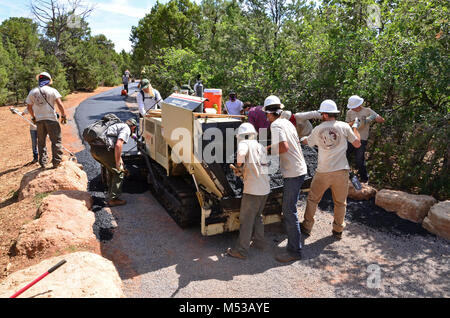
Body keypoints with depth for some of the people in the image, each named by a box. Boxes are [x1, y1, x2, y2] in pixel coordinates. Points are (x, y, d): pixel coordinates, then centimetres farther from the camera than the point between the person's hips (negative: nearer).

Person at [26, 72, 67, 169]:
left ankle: (42, 163, 19)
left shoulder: (32, 92, 7)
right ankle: (56, 162, 3)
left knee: (41, 142, 14)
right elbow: (60, 104, -12)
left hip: (39, 120, 4)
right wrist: (63, 115, -3)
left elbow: (29, 107, 12)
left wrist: (33, 117, 25)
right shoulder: (52, 90, -4)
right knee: (56, 140, 4)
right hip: (51, 119, -4)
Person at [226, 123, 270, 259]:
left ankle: (241, 250, 13)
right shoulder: (261, 147, 16)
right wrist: (244, 171, 21)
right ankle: (259, 242, 36)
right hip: (265, 188, 8)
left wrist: (239, 165, -15)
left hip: (253, 190, -8)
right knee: (258, 216, 24)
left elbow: (241, 153, -31)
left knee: (246, 220, 3)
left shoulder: (245, 143, -7)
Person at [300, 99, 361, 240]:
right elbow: (357, 144, 2)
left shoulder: (317, 129, 0)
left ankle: (306, 226, 23)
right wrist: (355, 127, 16)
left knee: (312, 199, 16)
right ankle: (338, 230, 25)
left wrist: (301, 139, 40)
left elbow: (307, 142, 18)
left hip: (322, 172, 0)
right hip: (341, 171, 0)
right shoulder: (344, 126, -4)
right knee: (340, 202, 15)